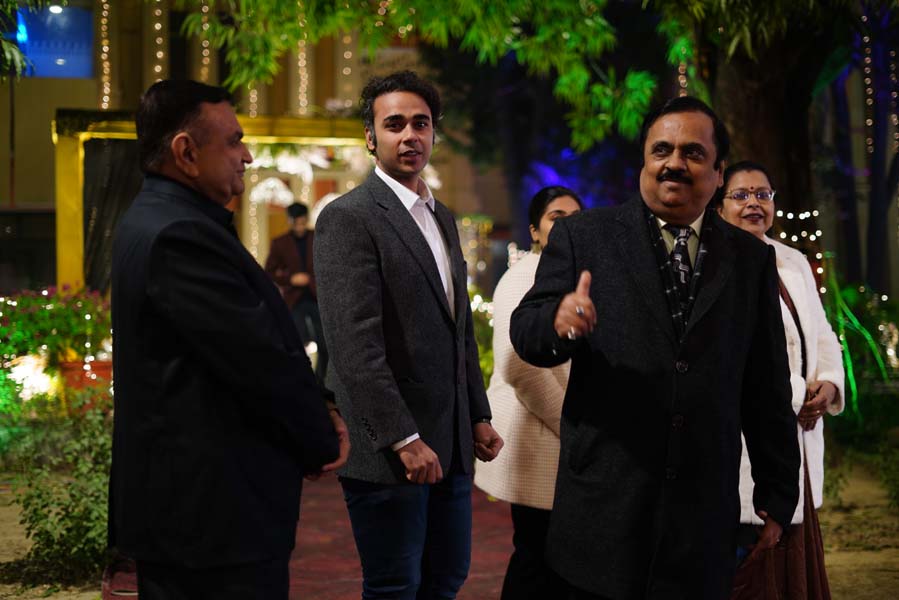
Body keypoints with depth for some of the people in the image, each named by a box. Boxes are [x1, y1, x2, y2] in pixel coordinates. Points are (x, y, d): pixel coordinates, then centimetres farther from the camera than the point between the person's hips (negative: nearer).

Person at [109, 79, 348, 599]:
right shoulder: (182, 235, -21)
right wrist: (323, 443, -5)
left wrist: (316, 420, 2)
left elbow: (249, 348, 12)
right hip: (215, 513, -11)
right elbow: (264, 361, -21)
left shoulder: (155, 220, 13)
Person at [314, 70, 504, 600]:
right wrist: (404, 439, -21)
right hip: (388, 449, -8)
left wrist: (479, 416, 15)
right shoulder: (348, 218, -11)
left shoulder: (444, 219, 16)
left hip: (449, 443, 8)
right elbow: (356, 344, -19)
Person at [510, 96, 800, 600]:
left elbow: (767, 388, 10)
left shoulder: (752, 258, 9)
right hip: (605, 499, -1)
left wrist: (778, 494, 10)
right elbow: (526, 332, -1)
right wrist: (559, 320, -24)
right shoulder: (584, 235, 3)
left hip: (705, 511, 2)